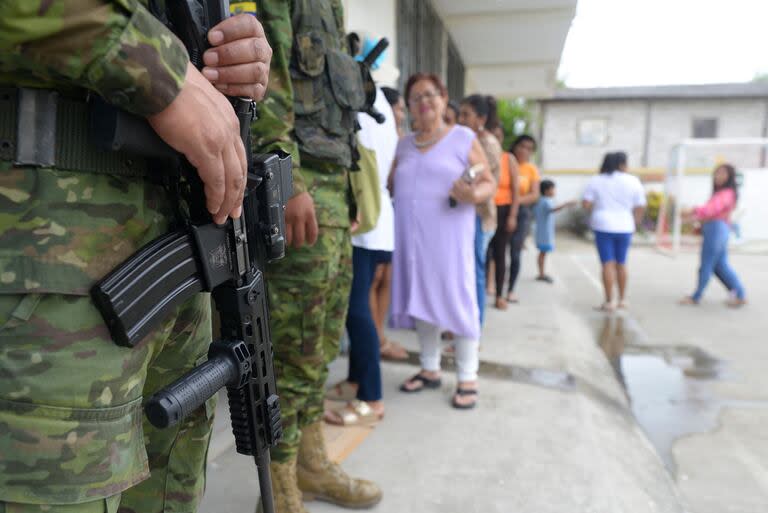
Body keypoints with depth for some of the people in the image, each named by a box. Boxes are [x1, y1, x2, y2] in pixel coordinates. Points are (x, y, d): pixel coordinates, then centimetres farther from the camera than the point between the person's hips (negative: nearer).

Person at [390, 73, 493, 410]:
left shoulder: (464, 138, 2)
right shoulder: (404, 145, 16)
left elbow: (489, 183, -1)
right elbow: (391, 185, 16)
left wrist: (473, 195, -22)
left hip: (448, 237, -4)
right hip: (412, 239, 5)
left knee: (457, 300, -3)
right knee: (422, 301, 9)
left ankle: (467, 378, 8)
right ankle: (430, 369, 23)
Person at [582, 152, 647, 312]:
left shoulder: (596, 180, 0)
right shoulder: (633, 181, 1)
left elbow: (586, 204, -5)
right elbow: (640, 207, 0)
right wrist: (634, 222, 14)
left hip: (603, 226, -1)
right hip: (625, 227, 2)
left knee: (608, 264, -1)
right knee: (621, 263, 14)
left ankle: (609, 302, -2)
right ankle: (622, 300, 23)